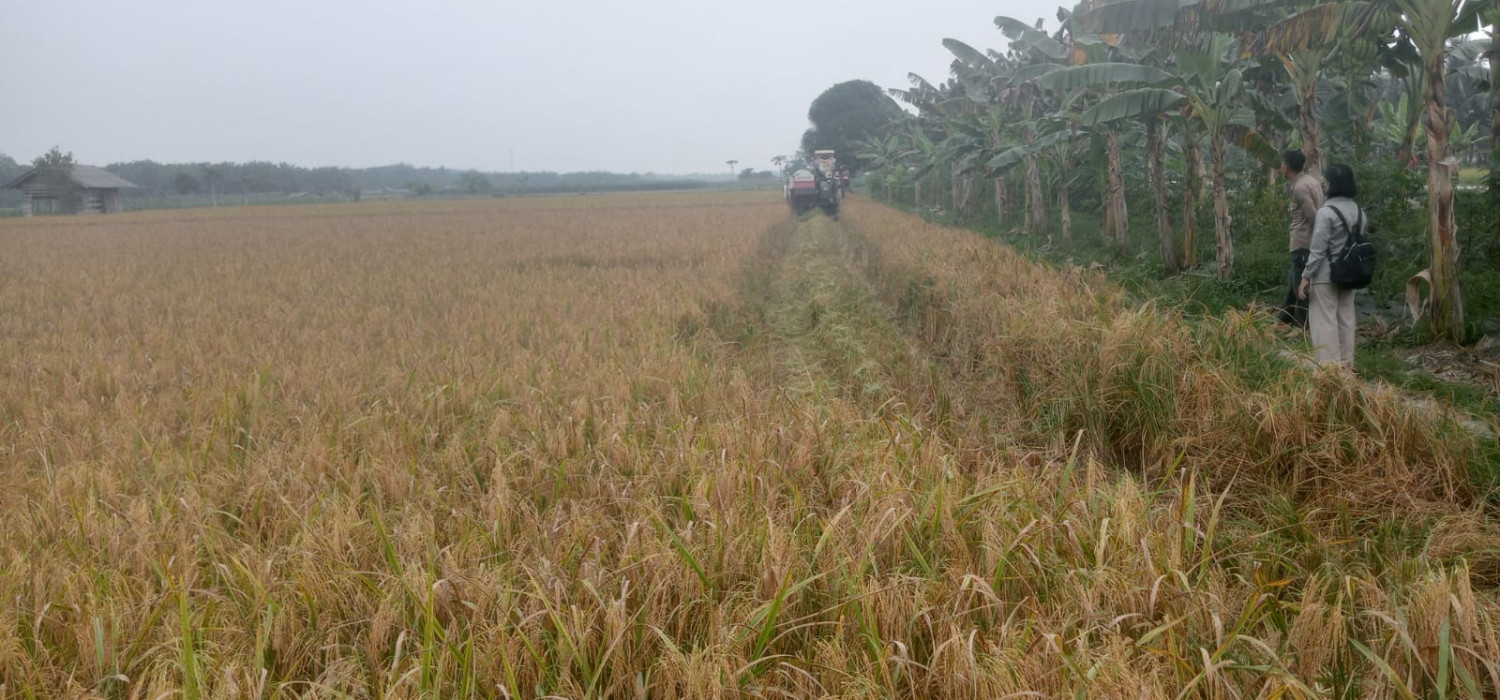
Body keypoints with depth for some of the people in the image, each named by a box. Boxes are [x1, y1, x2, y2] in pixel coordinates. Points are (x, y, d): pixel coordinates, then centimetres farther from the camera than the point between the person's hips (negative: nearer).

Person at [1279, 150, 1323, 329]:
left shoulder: (1300, 188, -19)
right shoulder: (1311, 179, 10)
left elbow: (1313, 216, -21)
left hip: (1303, 243, -10)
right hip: (1309, 241, 10)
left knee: (1301, 284, -2)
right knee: (1294, 280, 19)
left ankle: (1300, 326, 4)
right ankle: (1284, 318, 30)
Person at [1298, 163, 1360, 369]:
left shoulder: (1326, 212, -17)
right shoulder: (1358, 211, 5)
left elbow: (1318, 249, -16)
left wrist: (1305, 277, -10)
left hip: (1326, 275, -7)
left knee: (1324, 320, -3)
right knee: (1346, 319, 12)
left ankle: (1329, 365, -4)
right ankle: (1346, 365, 18)